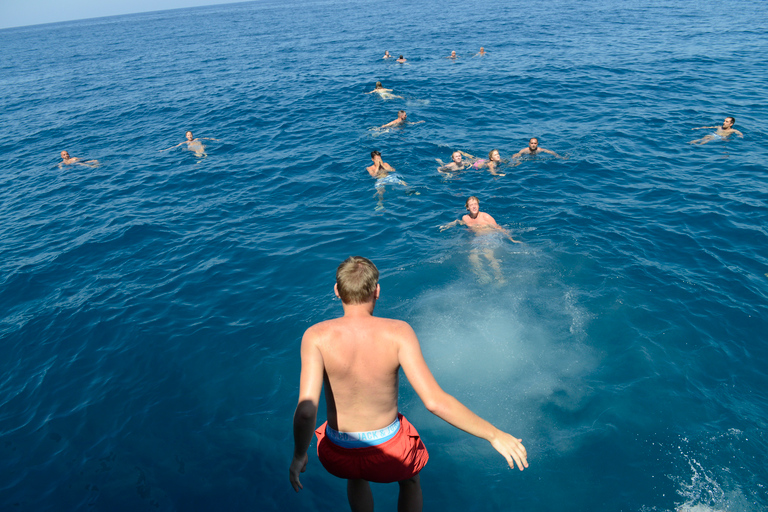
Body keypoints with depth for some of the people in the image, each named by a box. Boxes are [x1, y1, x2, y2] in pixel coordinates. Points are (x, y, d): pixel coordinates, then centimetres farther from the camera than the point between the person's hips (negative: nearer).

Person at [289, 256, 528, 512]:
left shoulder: (317, 336, -20)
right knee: (410, 478, 37)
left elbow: (306, 409, -28)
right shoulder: (398, 333, -22)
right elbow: (435, 401, -28)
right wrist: (494, 435, -17)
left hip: (338, 455, 1)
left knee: (356, 477, 40)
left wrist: (299, 456, -9)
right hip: (387, 451, -1)